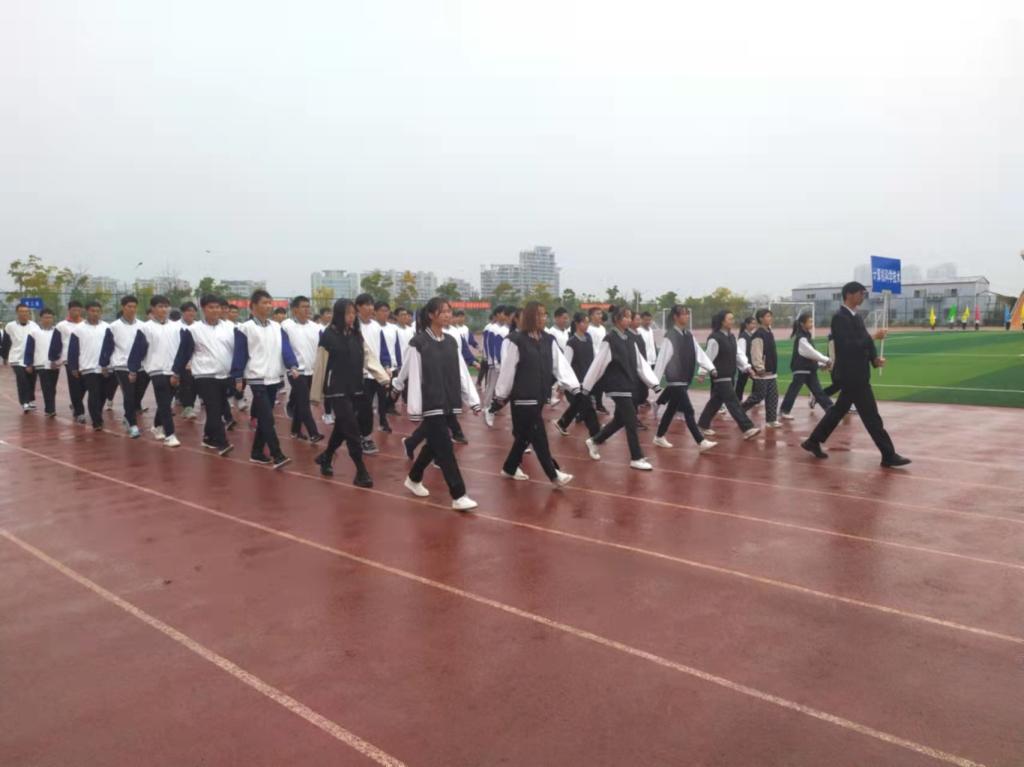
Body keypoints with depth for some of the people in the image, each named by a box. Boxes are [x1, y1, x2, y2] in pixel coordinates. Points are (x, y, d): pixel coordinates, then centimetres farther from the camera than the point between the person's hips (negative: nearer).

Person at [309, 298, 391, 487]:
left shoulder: (357, 335, 7)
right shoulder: (328, 335, -8)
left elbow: (369, 358, 3)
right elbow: (320, 365, -5)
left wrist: (385, 378, -9)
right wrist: (317, 393, -1)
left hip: (355, 388, 6)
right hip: (337, 389, -6)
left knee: (342, 427, 16)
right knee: (352, 429, -8)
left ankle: (326, 458, 38)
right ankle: (361, 472, -2)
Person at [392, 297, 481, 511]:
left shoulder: (451, 342, 8)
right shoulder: (419, 343, -9)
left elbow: (462, 373, 9)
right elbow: (414, 376, -10)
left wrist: (474, 400, 4)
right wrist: (414, 409, -12)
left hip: (448, 403, 7)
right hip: (430, 404, -6)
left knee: (434, 445, 17)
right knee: (444, 448, -7)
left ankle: (413, 479, 39)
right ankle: (458, 496, -3)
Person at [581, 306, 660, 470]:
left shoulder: (630, 338, 8)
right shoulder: (609, 339, -12)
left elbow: (640, 362, 10)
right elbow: (598, 364, -10)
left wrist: (653, 382, 3)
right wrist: (586, 387, -7)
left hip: (629, 384, 8)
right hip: (617, 386, -8)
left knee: (620, 419, 16)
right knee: (631, 420, -6)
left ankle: (594, 441, 34)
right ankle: (636, 458, 5)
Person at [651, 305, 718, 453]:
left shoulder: (689, 335, 9)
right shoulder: (670, 336, -15)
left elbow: (699, 353, 7)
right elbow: (662, 360, -15)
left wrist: (711, 368, -6)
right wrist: (654, 382, -14)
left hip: (685, 379, 8)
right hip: (675, 381, -8)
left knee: (672, 409, 17)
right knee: (688, 411, -9)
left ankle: (659, 437, 29)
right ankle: (701, 442, -5)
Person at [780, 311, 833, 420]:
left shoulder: (807, 335, 13)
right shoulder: (801, 338, -16)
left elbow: (811, 354, 16)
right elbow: (812, 353, -18)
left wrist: (821, 363, 8)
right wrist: (827, 360, -10)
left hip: (810, 369, 9)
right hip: (801, 369, -9)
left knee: (818, 390, 8)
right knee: (794, 390, -3)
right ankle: (785, 411, 5)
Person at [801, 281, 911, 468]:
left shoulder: (856, 317, 13)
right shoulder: (840, 318, -16)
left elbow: (862, 343, 14)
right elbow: (848, 346, -24)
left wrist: (875, 358, -2)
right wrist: (873, 337, -21)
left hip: (856, 373, 10)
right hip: (851, 374, -10)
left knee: (839, 410, 16)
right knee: (871, 416, -3)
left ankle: (813, 441, 26)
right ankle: (889, 456, 4)